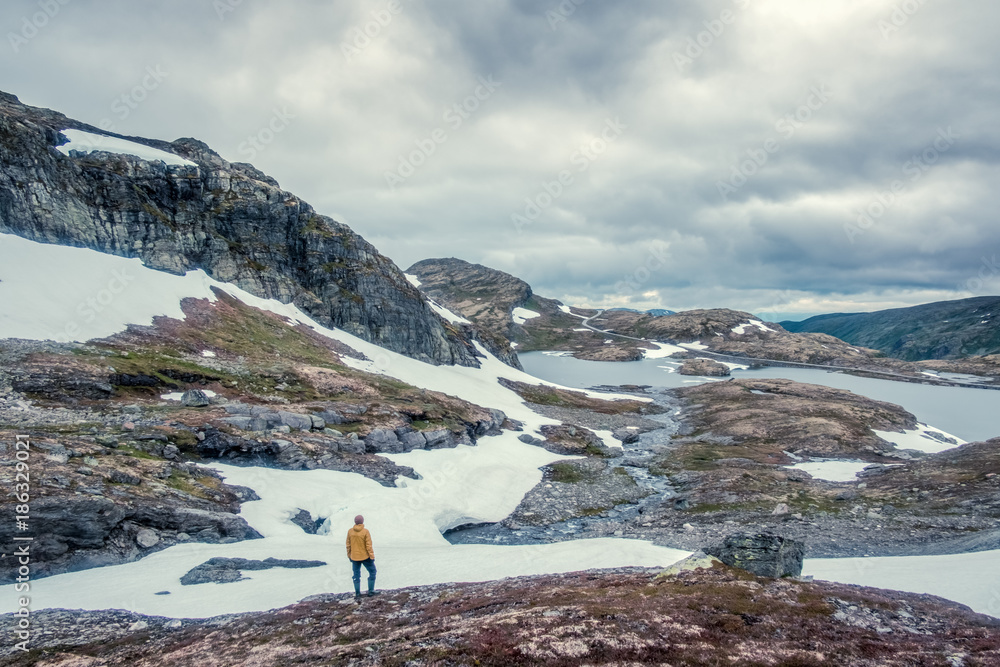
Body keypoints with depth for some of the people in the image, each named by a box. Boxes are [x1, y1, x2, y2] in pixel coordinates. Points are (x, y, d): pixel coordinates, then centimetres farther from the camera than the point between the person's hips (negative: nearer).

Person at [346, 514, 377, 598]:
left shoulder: (350, 531, -4)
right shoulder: (365, 531, -16)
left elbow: (348, 545, 3)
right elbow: (369, 545, -15)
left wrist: (349, 555, 15)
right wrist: (372, 556, -8)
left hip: (354, 557, 4)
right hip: (365, 556, -4)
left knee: (356, 575, 13)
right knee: (372, 572, 13)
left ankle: (357, 594, 13)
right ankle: (371, 592, 13)